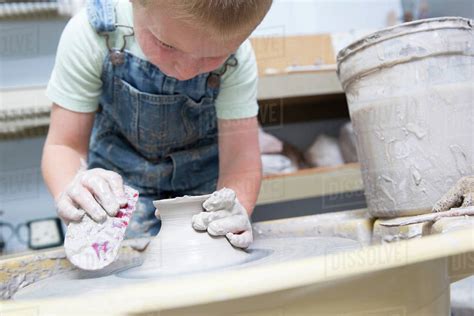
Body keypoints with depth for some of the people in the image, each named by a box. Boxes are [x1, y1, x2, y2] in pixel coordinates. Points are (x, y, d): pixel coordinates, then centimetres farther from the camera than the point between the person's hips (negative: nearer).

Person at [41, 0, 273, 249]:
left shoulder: (235, 56, -26)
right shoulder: (89, 33, -29)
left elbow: (241, 158, -25)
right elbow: (63, 146, -23)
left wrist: (233, 211, -48)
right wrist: (70, 190, -46)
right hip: (119, 178, 0)